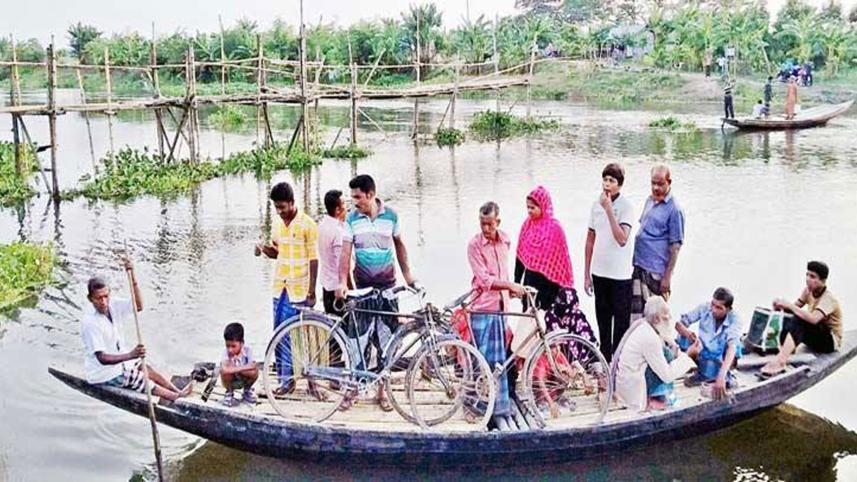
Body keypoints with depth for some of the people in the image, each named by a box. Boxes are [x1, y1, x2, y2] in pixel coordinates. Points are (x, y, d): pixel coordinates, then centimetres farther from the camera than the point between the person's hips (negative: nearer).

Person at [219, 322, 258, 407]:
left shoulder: (247, 350, -20)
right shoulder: (226, 352, -25)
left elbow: (252, 365, -36)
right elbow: (225, 369, -44)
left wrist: (236, 369, -36)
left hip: (244, 380, 1)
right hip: (232, 383, -1)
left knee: (254, 371, -29)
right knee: (224, 371, -32)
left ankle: (247, 390, 7)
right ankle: (229, 393, 1)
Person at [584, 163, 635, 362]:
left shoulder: (626, 206, -11)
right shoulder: (597, 204, 5)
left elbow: (622, 239, -24)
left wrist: (609, 209, -24)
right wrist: (587, 274, 11)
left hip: (620, 274, -5)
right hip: (599, 272, 5)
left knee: (621, 323, 3)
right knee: (602, 320, 15)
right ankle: (604, 359, 27)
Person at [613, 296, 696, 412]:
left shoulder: (642, 326, 2)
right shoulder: (650, 338, -24)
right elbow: (667, 375, -20)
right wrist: (687, 355, -13)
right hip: (632, 390, -9)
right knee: (666, 355, -13)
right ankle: (658, 398, -1)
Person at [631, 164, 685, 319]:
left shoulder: (674, 209, -11)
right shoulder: (650, 201, 12)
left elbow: (675, 247, -12)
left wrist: (667, 277, -15)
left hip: (656, 271, -7)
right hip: (638, 267, 7)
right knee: (635, 312, 11)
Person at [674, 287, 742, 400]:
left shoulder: (734, 320, -25)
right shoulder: (705, 308, -17)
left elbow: (732, 347, -39)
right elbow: (679, 324, -14)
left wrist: (721, 376, -53)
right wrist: (686, 332, -40)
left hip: (721, 360, -2)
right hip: (703, 355, 2)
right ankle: (702, 373, -2)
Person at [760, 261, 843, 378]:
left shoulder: (828, 298, -23)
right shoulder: (808, 291, -1)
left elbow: (813, 319, -39)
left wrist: (789, 305, -38)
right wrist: (781, 305, -23)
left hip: (830, 341, -7)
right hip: (814, 338, 7)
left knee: (799, 321, -33)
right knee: (787, 321, -19)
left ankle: (780, 361, -46)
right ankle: (782, 360, -32)